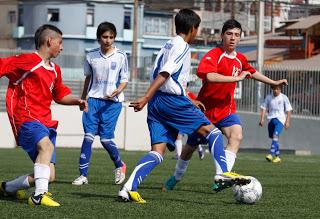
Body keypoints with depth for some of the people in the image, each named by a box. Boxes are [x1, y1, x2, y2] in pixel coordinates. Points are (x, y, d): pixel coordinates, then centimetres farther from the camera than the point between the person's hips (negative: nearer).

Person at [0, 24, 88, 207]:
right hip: (27, 119, -8)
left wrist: (77, 101, 15)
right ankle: (40, 195, -44)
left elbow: (60, 95, 32)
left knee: (49, 176, 3)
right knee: (46, 145, -38)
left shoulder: (55, 70, 18)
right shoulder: (27, 61, -7)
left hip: (45, 123, 8)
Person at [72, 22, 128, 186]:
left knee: (106, 138, -7)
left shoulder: (120, 56, -1)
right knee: (88, 135, -7)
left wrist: (117, 91, -17)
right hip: (93, 99, 2)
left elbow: (124, 80, 4)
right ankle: (83, 174, -5)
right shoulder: (91, 56, 6)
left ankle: (119, 166, 20)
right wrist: (82, 98, 24)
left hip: (112, 102, -2)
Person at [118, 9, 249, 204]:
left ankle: (129, 188, -16)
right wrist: (146, 98, -25)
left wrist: (189, 101, 35)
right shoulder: (182, 47, -4)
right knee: (212, 131, 0)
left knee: (157, 152, -1)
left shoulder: (168, 46, 25)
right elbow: (164, 75, -16)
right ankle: (224, 173, -13)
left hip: (157, 103, 8)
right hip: (173, 101, -8)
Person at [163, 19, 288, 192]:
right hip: (205, 108, -4)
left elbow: (252, 73, 25)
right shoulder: (213, 55, -19)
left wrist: (274, 82, 30)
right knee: (190, 146, 11)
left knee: (236, 136, -26)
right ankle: (177, 176, 39)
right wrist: (237, 78, -37)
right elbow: (210, 77, -38)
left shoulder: (240, 59, 3)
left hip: (226, 109, 4)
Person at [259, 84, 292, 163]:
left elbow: (289, 110, 2)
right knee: (273, 137, 9)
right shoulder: (268, 97, 7)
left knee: (275, 135, -22)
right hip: (271, 119, 4)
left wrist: (287, 121, -5)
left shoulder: (284, 98, -1)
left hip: (280, 119, -4)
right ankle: (277, 156, 20)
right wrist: (262, 119, -2)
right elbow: (264, 108, 9)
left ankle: (271, 154, -32)